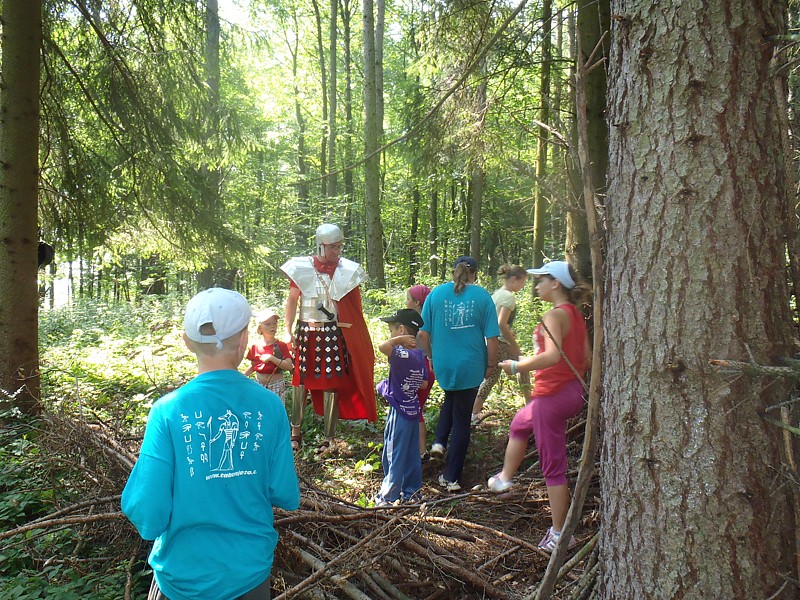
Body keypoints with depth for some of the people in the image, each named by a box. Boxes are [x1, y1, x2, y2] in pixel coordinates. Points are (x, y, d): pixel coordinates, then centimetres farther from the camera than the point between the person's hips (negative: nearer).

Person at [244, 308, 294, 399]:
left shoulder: (281, 346, -7)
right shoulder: (255, 347, 1)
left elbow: (289, 366, -17)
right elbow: (253, 366, 14)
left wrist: (271, 358, -23)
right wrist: (243, 376, -1)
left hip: (276, 386, -2)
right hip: (259, 385, 3)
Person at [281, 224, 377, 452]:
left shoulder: (347, 270, -3)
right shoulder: (302, 267, -1)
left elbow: (355, 309, 1)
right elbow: (292, 299, 5)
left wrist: (356, 337, -4)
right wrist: (288, 330, -2)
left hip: (334, 334, -1)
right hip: (306, 333, 1)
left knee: (331, 384, 2)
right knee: (301, 381, 10)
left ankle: (328, 439, 13)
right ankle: (296, 432, 27)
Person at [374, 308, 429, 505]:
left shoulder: (400, 354, -23)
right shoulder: (419, 355, 2)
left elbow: (382, 346, -42)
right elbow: (424, 384, 8)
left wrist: (400, 340, -27)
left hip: (399, 412, -8)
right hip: (413, 410, 8)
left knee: (394, 456, 3)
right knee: (412, 454, 17)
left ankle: (389, 496, 12)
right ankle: (412, 492, 27)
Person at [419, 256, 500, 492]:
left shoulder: (436, 293, -1)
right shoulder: (482, 296, -5)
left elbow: (422, 333, 0)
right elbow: (492, 338, -7)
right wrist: (491, 365, 6)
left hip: (443, 365, 2)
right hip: (470, 366, -2)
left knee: (451, 399, 33)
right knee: (462, 420, 10)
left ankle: (440, 442, 16)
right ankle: (451, 477, 16)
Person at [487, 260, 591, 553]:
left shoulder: (555, 315, -18)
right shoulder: (575, 315, 9)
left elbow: (553, 356, -34)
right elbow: (586, 360, 13)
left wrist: (517, 366, -22)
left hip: (553, 395, -10)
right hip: (573, 392, 10)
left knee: (553, 467, 2)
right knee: (520, 424, 32)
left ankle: (559, 534, 12)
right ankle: (505, 478, 49)